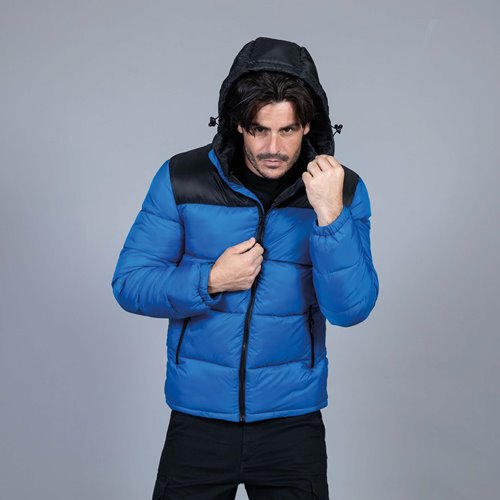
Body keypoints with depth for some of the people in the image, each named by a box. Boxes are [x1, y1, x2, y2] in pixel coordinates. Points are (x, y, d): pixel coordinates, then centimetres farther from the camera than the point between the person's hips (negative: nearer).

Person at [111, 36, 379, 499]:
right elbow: (129, 282, -5)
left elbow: (351, 308, -13)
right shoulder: (182, 178, -8)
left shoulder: (342, 189, -6)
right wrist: (210, 281, -20)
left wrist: (330, 214, -25)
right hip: (198, 416, 0)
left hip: (293, 419, 0)